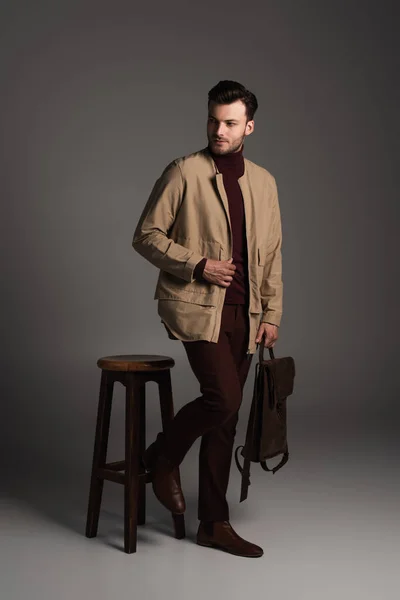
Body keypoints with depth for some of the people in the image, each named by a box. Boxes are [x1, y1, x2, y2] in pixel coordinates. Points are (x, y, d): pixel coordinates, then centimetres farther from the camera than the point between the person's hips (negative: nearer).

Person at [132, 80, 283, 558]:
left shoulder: (263, 182, 13)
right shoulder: (184, 172, -3)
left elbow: (271, 254, 15)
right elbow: (146, 236, -4)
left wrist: (272, 313, 8)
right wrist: (197, 266, -14)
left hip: (243, 312, 5)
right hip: (196, 307, -5)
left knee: (225, 417, 7)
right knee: (224, 396, -20)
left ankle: (214, 524, 17)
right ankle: (163, 457, 10)